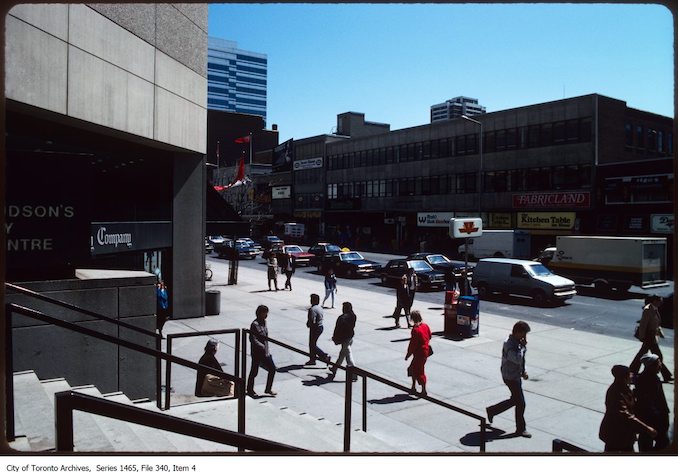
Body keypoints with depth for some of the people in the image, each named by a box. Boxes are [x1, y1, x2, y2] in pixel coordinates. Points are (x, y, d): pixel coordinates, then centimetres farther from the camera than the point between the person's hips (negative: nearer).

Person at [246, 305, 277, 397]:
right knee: (254, 371, 7)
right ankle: (250, 390, 26)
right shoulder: (254, 324, -18)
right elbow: (253, 339, -23)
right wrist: (262, 346, -29)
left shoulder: (264, 322, 7)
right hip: (257, 352, -8)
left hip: (266, 352, 8)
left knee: (272, 369, 8)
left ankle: (268, 389, 22)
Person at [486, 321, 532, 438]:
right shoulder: (509, 344, -25)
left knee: (515, 400, 19)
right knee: (520, 403, 0)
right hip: (511, 377, -9)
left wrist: (523, 371, 10)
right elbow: (517, 359, -38)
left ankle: (492, 410, 32)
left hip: (516, 375, 9)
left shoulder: (517, 341, 4)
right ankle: (520, 429, 16)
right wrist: (523, 346, -28)